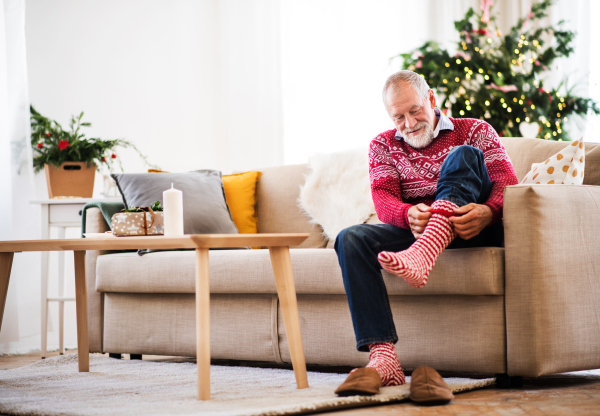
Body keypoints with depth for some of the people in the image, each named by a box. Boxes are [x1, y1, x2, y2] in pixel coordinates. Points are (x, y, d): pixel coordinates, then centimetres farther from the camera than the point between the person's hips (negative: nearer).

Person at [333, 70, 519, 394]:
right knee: (351, 239, -27)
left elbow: (507, 181, -2)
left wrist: (487, 212, -27)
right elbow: (383, 202, 2)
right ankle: (383, 358, -41)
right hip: (415, 232, 2)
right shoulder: (383, 146, 20)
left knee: (463, 155, -27)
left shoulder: (475, 130, 15)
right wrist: (410, 215, -24)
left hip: (474, 231, -2)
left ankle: (419, 257, -51)